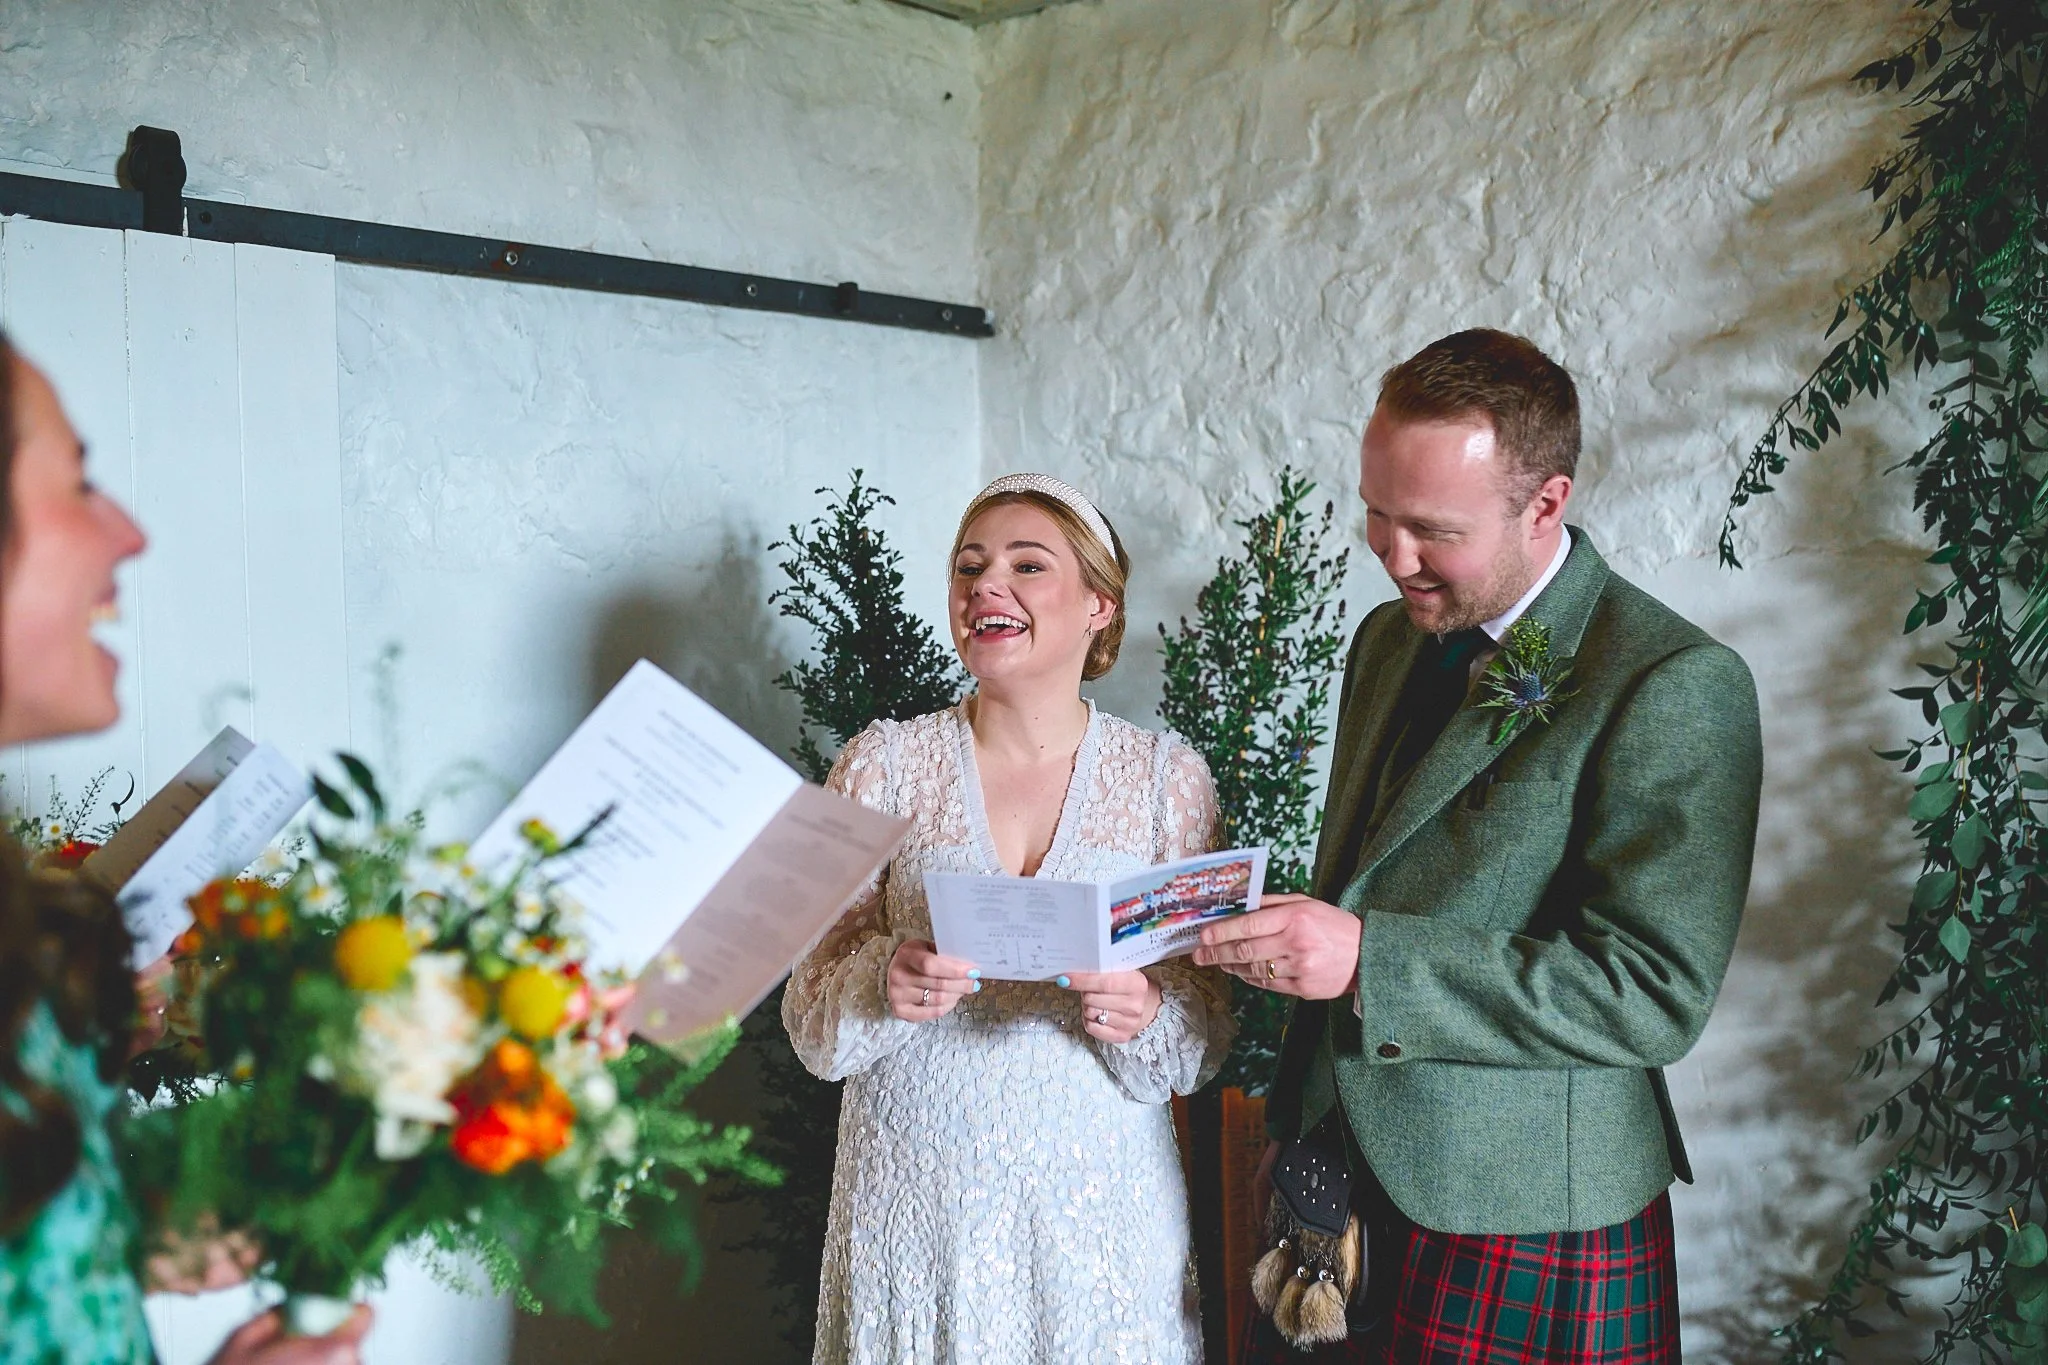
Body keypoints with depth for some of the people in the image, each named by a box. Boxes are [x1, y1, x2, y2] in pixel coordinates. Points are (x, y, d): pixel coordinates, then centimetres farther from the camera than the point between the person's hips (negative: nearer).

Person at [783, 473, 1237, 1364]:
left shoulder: (1167, 776, 0)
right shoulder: (883, 763, -1)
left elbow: (1206, 1041, 2)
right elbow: (812, 1016, -2)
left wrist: (1147, 1014, -19)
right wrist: (884, 982, -22)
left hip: (1100, 1205, 1)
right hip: (915, 1200, 0)